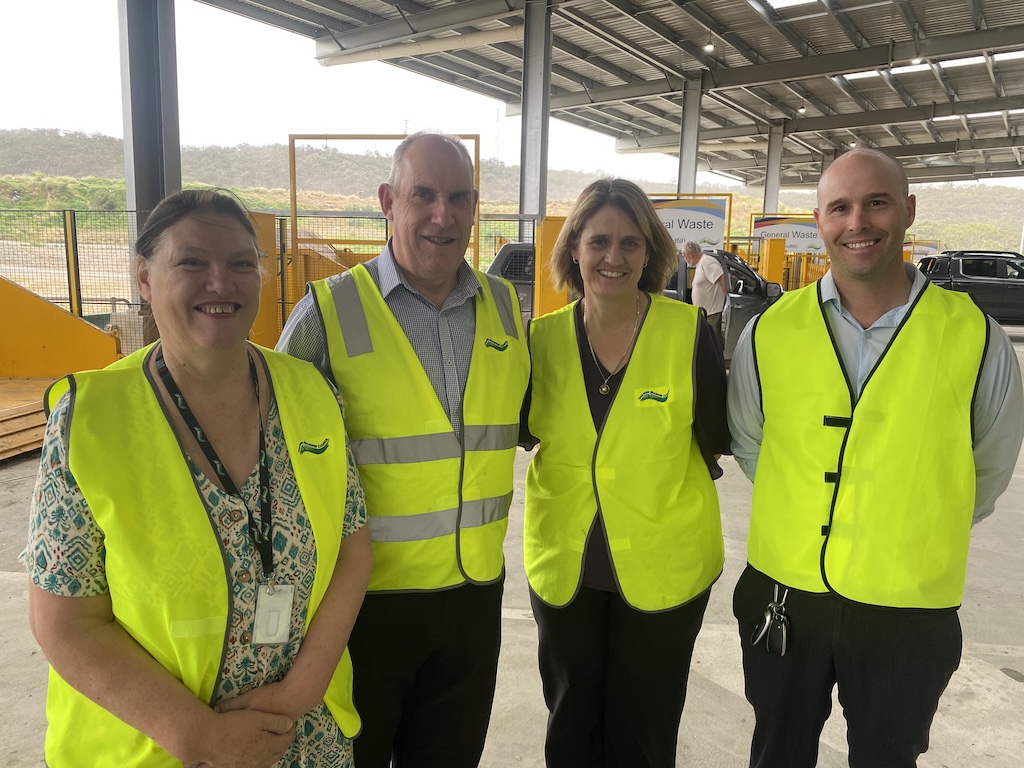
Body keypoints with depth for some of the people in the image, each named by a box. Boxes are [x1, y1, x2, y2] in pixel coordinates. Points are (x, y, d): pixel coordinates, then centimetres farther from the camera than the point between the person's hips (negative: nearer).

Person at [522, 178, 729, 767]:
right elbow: (526, 430, 5)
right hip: (563, 564, 3)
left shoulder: (689, 332, -12)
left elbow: (717, 437, -5)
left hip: (664, 567, -2)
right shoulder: (545, 336, -4)